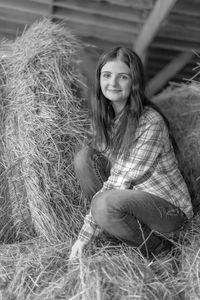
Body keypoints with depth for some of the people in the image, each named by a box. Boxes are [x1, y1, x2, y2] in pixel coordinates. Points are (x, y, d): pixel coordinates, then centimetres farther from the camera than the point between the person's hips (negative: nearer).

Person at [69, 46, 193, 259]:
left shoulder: (151, 122, -24)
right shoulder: (104, 117, -1)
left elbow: (123, 180, -24)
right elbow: (113, 176, 1)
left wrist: (86, 232, -19)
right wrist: (84, 234, -7)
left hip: (170, 209, -6)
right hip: (129, 196, 6)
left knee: (106, 204, -35)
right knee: (85, 156, -13)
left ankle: (152, 245, -3)